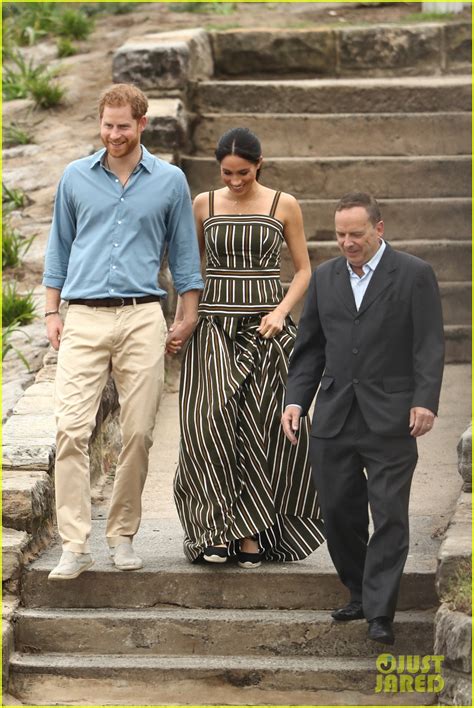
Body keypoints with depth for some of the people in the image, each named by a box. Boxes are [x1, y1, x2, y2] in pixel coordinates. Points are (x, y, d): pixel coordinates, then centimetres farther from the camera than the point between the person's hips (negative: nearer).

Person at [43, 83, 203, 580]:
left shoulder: (169, 181, 7)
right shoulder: (76, 177, 9)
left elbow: (183, 253, 12)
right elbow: (59, 246, 16)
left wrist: (189, 317, 7)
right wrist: (51, 312, 9)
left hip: (142, 319, 0)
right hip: (84, 317, 0)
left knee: (138, 432, 0)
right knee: (71, 429, -11)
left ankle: (122, 535, 13)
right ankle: (75, 545, -10)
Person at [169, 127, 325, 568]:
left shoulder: (283, 206, 3)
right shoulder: (204, 205, 7)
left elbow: (303, 270, 8)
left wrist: (281, 312, -8)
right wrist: (179, 321, 5)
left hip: (266, 329, -1)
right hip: (214, 328, 1)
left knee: (260, 430, -6)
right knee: (211, 420, -16)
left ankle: (251, 532, 3)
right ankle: (220, 528, -13)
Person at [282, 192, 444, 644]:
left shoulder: (415, 276, 0)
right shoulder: (324, 278, 13)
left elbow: (429, 346, -5)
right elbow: (309, 347, 15)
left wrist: (425, 401, -17)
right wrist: (296, 400, 5)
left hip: (390, 420, -4)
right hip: (334, 420, 4)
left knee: (389, 516, -6)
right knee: (339, 513, 6)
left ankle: (380, 612, -5)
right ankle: (360, 595, 21)